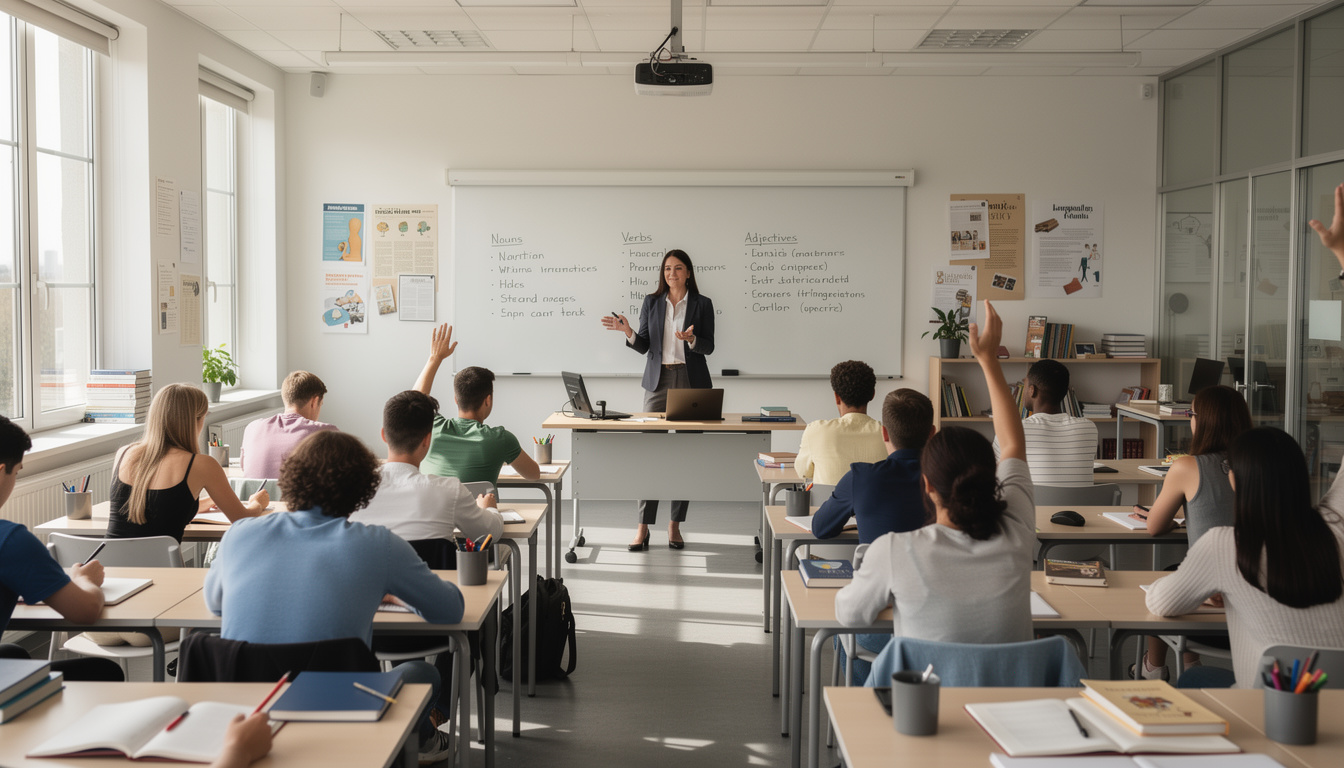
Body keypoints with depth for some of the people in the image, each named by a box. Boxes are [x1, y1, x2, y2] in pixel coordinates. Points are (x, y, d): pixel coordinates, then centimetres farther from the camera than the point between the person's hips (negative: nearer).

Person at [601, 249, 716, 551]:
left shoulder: (702, 304, 3)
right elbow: (644, 345, 7)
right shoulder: (651, 302, 9)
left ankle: (675, 525, 11)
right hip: (658, 380, 1)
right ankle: (643, 528, -2)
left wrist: (691, 339, -20)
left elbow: (709, 346, 0)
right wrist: (628, 332, -11)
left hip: (691, 381, -1)